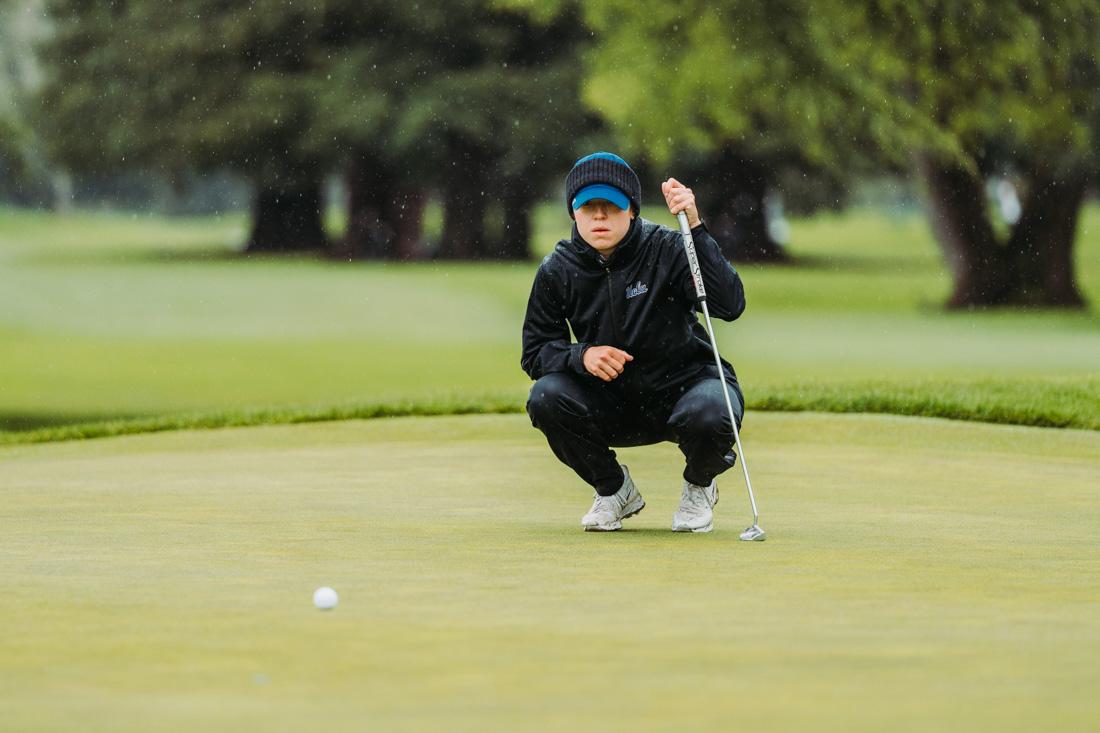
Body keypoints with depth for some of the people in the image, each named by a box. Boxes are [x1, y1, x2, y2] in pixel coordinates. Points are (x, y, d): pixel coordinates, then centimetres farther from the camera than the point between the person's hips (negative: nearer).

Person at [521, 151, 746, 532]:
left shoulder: (666, 250, -16)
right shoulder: (558, 271, -7)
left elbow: (730, 305, -29)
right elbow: (535, 352, -3)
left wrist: (696, 228, -36)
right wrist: (581, 355, -24)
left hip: (684, 383, -3)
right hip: (611, 406, 3)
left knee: (710, 414, -37)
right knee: (546, 398, -26)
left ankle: (699, 487, 4)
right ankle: (614, 489, 3)